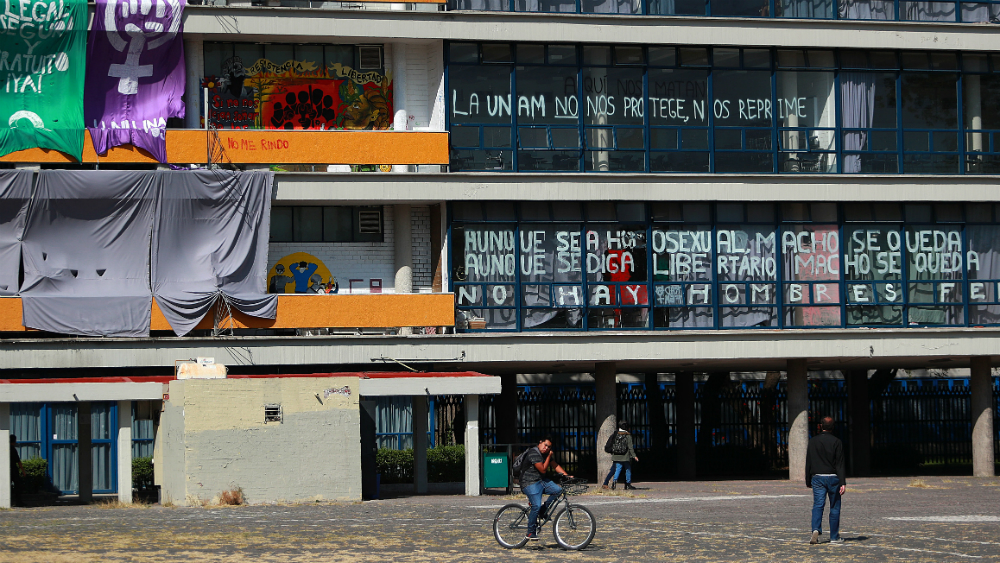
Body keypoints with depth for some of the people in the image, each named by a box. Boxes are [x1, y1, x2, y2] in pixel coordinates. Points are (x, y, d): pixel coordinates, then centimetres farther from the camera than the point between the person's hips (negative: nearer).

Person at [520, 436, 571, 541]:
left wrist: (566, 475, 3)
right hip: (530, 483, -9)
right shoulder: (534, 453, -17)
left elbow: (555, 466, 15)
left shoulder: (546, 453, 12)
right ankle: (530, 533, -12)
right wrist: (549, 457, -11)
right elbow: (543, 469, -18)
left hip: (542, 481, 9)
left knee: (558, 490, -11)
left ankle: (543, 511, 4)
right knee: (536, 506, -22)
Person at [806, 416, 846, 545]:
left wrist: (808, 481, 13)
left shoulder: (813, 441, 3)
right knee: (835, 507, 7)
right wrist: (843, 483, -12)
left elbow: (808, 463, 6)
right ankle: (834, 537, 10)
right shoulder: (836, 442, -5)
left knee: (818, 505, -2)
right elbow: (840, 464, -9)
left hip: (817, 477, 2)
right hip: (833, 478, -2)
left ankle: (816, 529, -26)